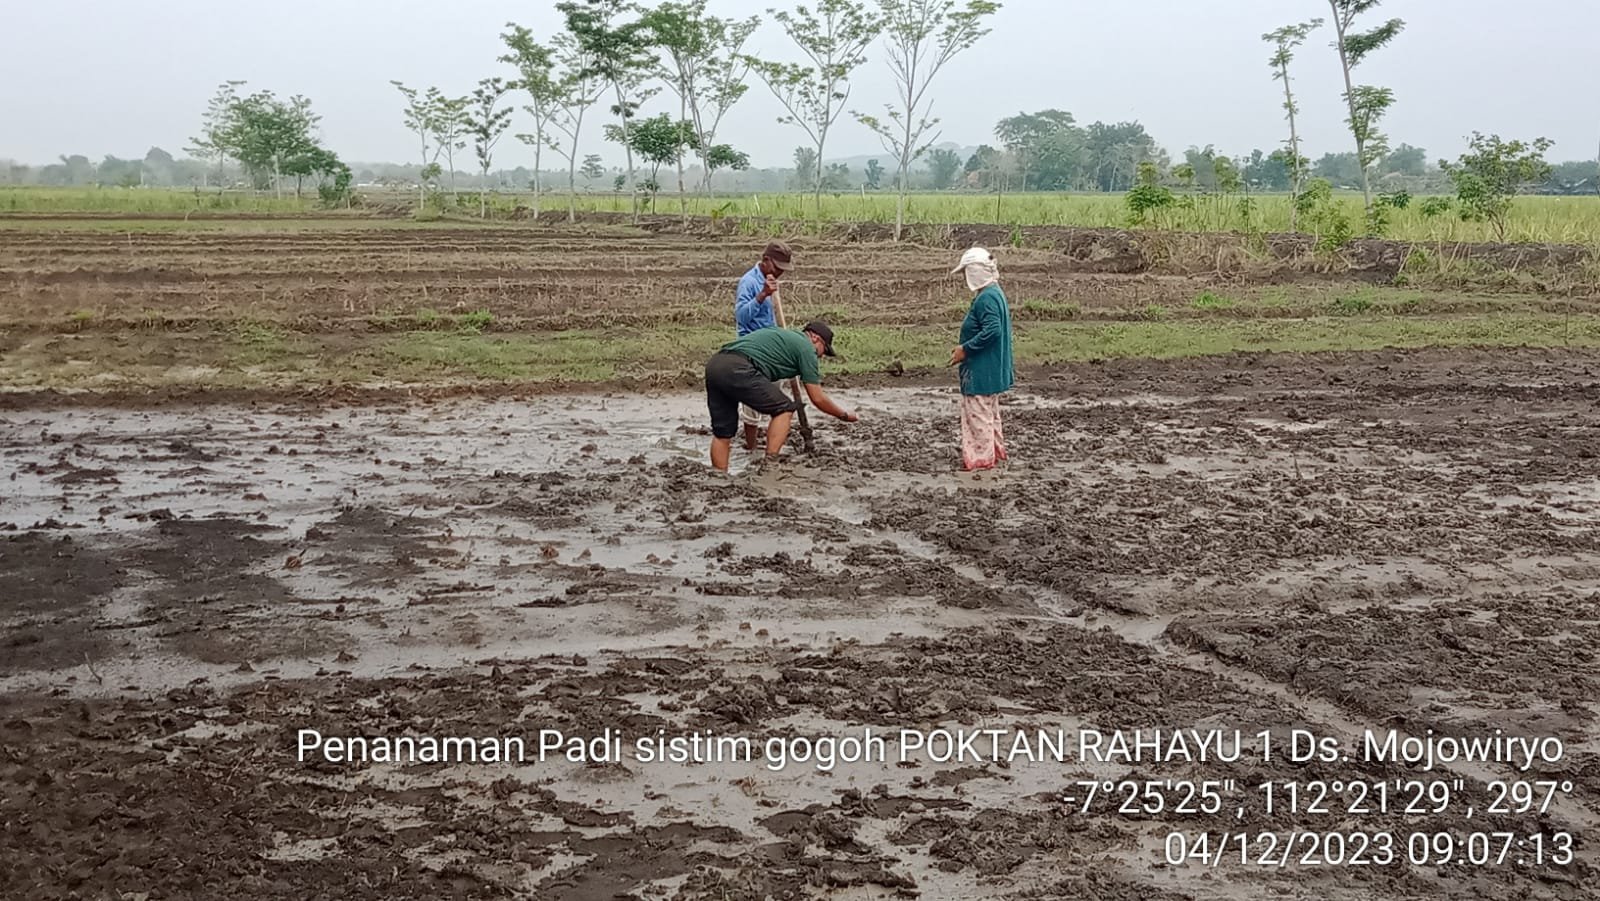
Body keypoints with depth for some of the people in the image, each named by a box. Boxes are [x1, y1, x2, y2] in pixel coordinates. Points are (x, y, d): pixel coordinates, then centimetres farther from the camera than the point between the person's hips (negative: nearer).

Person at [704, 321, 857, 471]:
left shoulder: (782, 335, 34)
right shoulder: (806, 347, 11)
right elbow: (817, 398, 11)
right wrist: (844, 415, 27)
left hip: (713, 364, 8)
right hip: (737, 370, -8)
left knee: (722, 432, 14)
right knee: (785, 409, 7)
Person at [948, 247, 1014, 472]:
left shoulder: (986, 298, -20)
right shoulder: (995, 294, 12)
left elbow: (992, 330, -28)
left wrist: (965, 349, -22)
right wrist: (967, 347, 16)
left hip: (982, 370, -11)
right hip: (992, 369, 11)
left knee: (978, 412, -4)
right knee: (989, 411, 20)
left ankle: (981, 458, 1)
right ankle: (996, 451, 30)